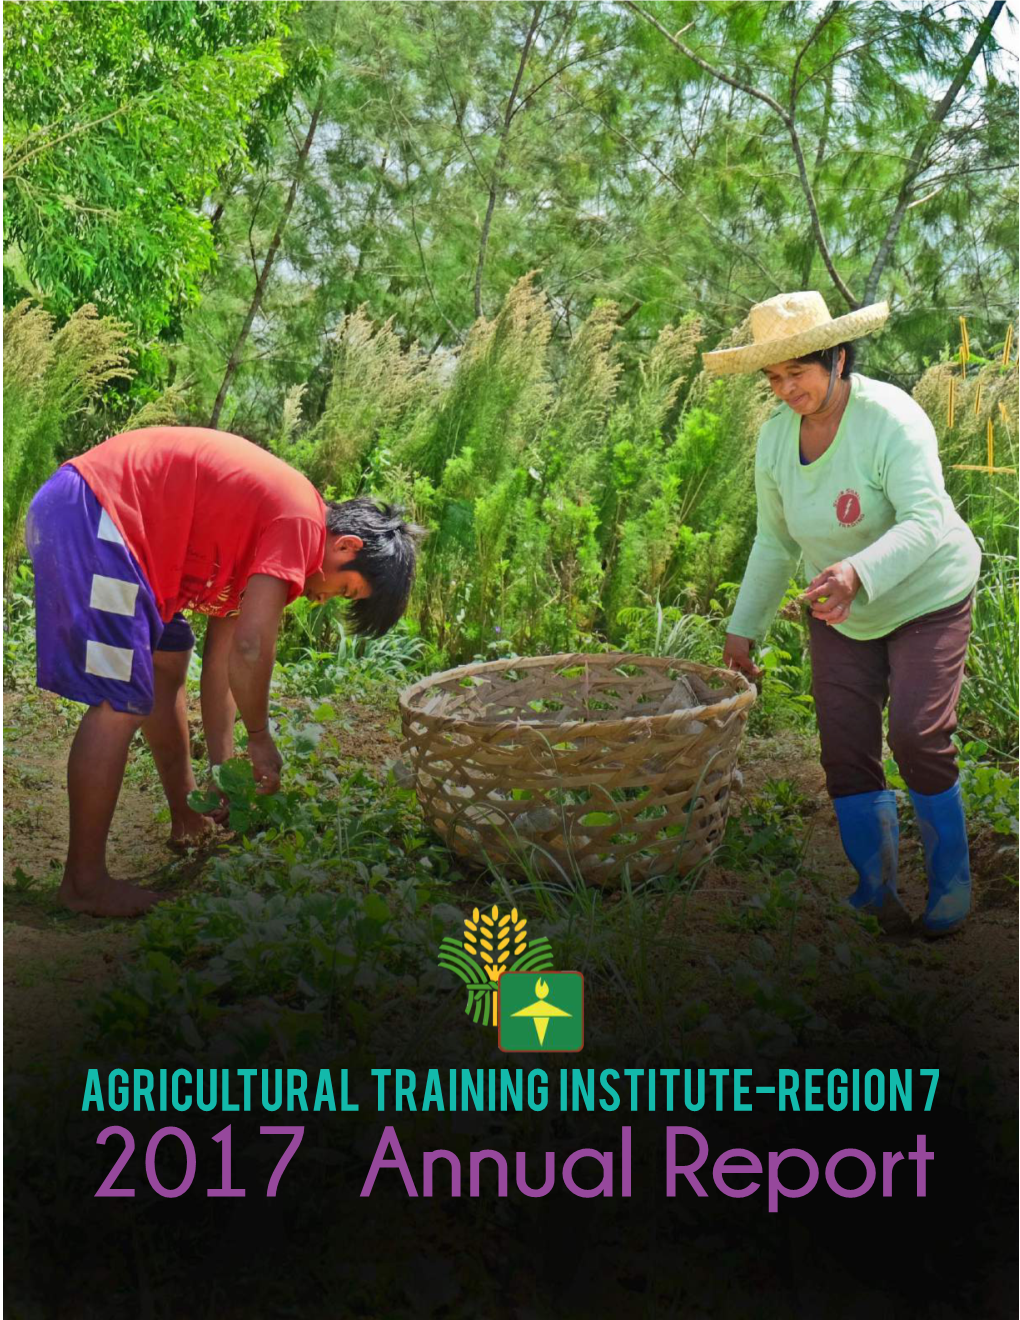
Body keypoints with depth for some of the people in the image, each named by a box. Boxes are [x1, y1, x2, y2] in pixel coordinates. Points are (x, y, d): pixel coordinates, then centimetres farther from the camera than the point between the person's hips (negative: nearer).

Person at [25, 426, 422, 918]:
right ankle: (84, 882, -2)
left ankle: (190, 822, 36)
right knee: (122, 704, -11)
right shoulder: (301, 524, -13)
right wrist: (261, 739, -2)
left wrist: (223, 767, 15)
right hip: (89, 519, -11)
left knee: (167, 664, 22)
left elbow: (223, 652, 16)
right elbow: (250, 648, -19)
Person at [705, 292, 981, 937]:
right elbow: (775, 542, 8)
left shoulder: (892, 418, -23)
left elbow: (924, 523, -34)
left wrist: (859, 573, -52)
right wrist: (744, 628, 9)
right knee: (845, 745, -1)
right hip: (840, 613, 5)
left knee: (917, 732, -16)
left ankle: (951, 887, 6)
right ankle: (877, 896, 14)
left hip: (928, 599, -5)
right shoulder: (776, 436, -5)